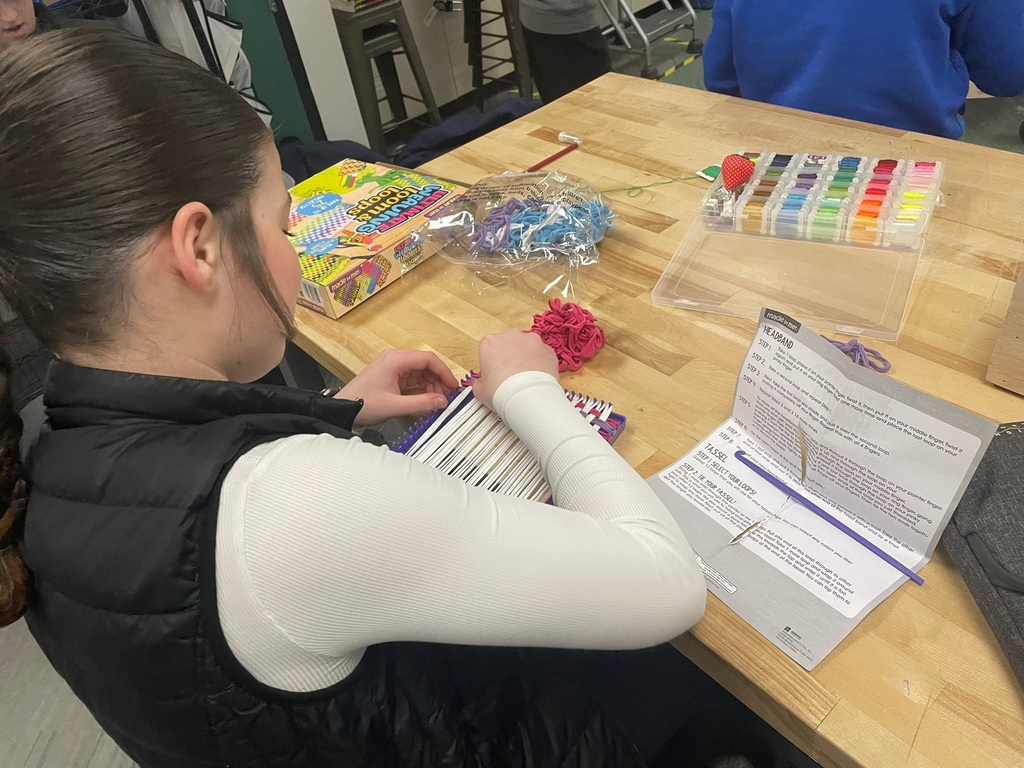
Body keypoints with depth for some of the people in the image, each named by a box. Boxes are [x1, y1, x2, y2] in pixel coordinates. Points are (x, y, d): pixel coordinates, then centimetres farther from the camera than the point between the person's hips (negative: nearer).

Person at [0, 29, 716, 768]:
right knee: (715, 645, 18)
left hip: (385, 699, 7)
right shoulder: (292, 503, -44)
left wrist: (335, 417, -6)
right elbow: (667, 583, -34)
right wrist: (529, 392, -20)